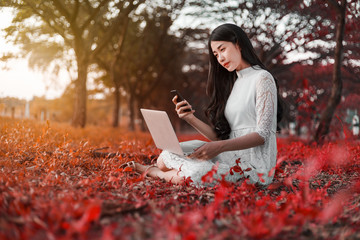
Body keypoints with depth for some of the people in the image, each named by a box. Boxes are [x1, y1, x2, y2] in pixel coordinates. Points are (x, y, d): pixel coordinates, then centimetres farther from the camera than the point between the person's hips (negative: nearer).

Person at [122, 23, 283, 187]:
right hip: (231, 155, 7)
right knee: (170, 152, -14)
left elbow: (262, 135, -15)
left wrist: (220, 146, -28)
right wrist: (190, 118, -6)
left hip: (255, 163, -7)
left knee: (195, 174, -30)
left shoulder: (262, 78, -6)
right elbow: (219, 135, 10)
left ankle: (155, 172, -4)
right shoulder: (232, 83, 18)